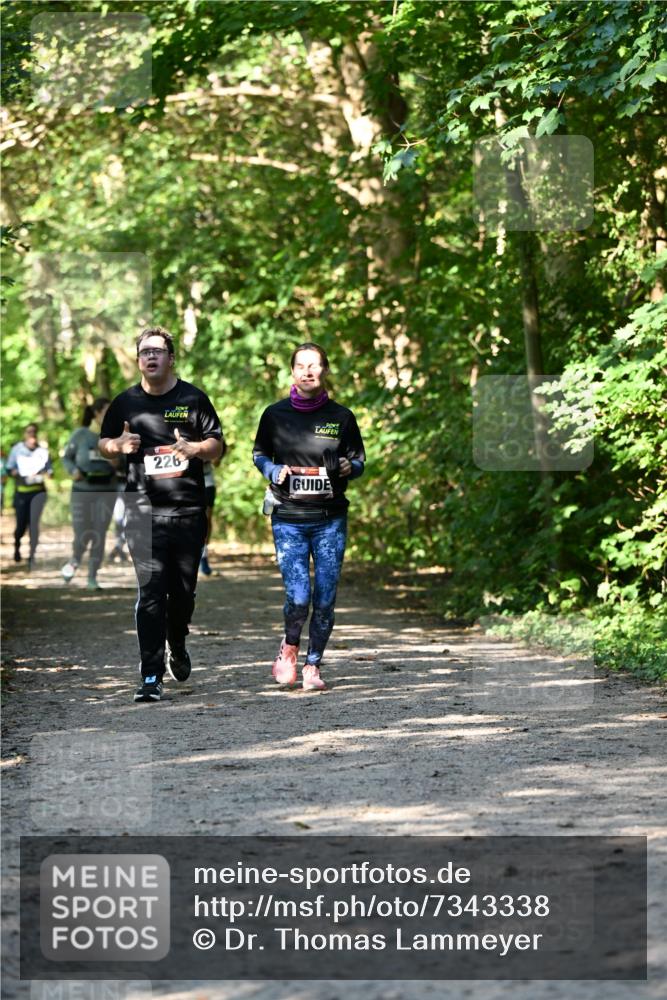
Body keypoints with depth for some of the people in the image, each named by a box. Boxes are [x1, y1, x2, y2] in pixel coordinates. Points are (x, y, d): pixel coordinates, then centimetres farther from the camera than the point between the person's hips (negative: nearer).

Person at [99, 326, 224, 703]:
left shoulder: (193, 399, 5)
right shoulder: (126, 402, 9)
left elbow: (217, 445, 7)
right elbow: (104, 444, 19)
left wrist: (195, 448, -15)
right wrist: (118, 445, -4)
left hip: (189, 510, 0)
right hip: (144, 512, 0)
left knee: (184, 588, 9)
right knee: (151, 591, -10)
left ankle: (177, 644, 40)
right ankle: (152, 676, -11)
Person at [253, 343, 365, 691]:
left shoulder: (341, 417, 3)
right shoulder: (275, 415, 1)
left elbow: (359, 460, 13)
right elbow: (259, 455, 14)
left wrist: (349, 468, -10)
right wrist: (275, 471, -6)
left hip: (330, 520, 1)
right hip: (288, 519, -1)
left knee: (325, 599, 0)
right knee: (298, 597, -12)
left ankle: (313, 665, 19)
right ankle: (289, 646, 20)